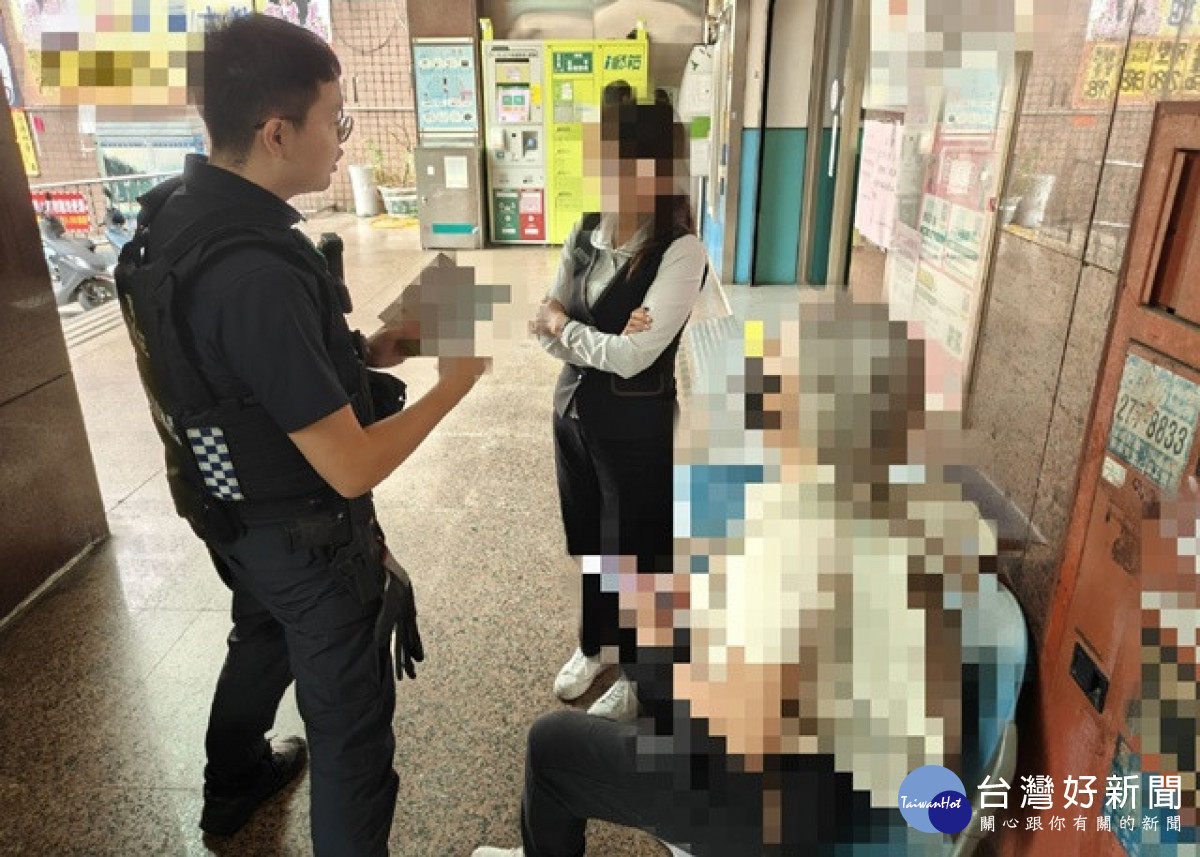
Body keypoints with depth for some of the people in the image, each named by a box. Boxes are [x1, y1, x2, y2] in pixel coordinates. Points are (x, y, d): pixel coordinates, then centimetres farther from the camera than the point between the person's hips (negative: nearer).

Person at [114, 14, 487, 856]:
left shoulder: (178, 211, -5)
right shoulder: (252, 270, -34)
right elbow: (351, 467, -31)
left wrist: (367, 351, 0)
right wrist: (454, 382, -18)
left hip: (238, 514, 10)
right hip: (306, 537, -10)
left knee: (262, 643, 34)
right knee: (351, 725, 11)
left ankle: (233, 786, 61)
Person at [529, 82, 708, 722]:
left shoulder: (681, 251, -19)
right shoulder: (584, 235, 1)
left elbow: (632, 357, -24)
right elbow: (546, 331, -1)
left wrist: (564, 326, -9)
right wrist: (602, 342, -19)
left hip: (636, 426, -6)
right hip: (572, 410, 6)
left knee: (632, 547, 11)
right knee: (582, 537, 21)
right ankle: (592, 645, 48)